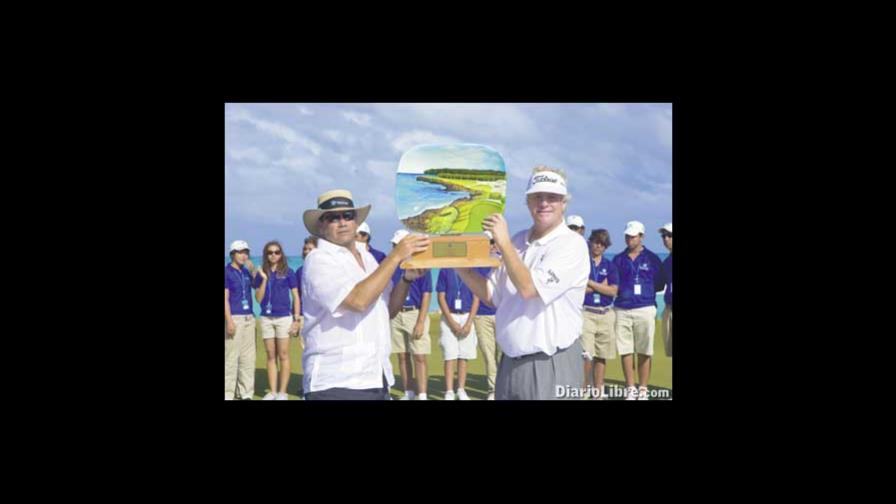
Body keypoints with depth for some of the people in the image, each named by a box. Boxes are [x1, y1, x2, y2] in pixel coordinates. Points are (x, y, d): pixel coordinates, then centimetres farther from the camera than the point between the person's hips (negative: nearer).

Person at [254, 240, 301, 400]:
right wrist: (264, 279, -9)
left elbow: (296, 297, 1)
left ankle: (282, 392, 4)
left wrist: (296, 319, -4)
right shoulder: (261, 274, 7)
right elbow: (258, 298, 2)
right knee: (271, 356, 7)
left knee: (283, 356, 0)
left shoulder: (288, 272, 0)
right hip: (266, 318, 3)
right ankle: (272, 391, 12)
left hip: (284, 318, -3)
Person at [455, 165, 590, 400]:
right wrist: (462, 269, 1)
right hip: (510, 362, 6)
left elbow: (529, 288, -21)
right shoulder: (516, 242, 10)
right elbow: (491, 296, 15)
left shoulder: (572, 244, -11)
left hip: (551, 364, -6)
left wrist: (504, 243, -15)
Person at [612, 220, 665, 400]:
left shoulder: (652, 259, 5)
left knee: (644, 352, 0)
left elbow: (659, 285, 8)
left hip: (645, 309, -2)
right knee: (625, 351, 2)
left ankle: (643, 389, 7)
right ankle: (630, 389, 10)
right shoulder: (618, 259, 12)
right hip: (622, 309, 2)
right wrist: (620, 290, 0)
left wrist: (644, 290, -1)